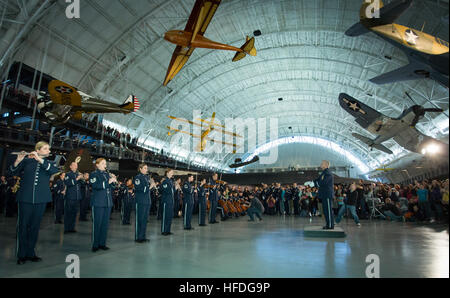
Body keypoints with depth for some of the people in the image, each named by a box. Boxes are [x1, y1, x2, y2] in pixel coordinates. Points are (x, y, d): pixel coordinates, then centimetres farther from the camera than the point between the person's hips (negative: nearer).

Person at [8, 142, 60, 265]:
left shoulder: (49, 163, 9)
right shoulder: (27, 161, 5)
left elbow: (55, 170, -12)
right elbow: (11, 172, 2)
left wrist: (40, 159, -20)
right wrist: (18, 160, -16)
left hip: (40, 200, 2)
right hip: (25, 199, -2)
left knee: (35, 227, 8)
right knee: (23, 226, 3)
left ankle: (31, 253, 19)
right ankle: (21, 254, 14)